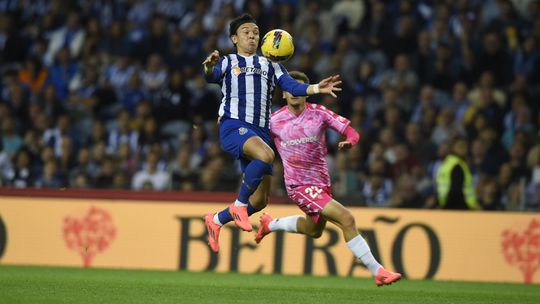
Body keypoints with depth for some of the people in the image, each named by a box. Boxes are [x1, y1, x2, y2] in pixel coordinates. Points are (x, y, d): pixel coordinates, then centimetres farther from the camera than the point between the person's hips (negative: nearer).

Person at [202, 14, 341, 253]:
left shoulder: (270, 66, 20)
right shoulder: (227, 62, 9)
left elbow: (291, 86, 5)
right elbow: (210, 77, -11)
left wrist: (316, 88, -15)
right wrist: (209, 68, -35)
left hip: (260, 132, 6)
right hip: (233, 126, -6)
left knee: (260, 201, 4)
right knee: (266, 155, -37)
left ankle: (216, 220, 27)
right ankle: (239, 205, -20)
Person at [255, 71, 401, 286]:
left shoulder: (319, 113, -5)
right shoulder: (274, 121, -8)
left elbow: (352, 132, -7)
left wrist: (349, 142, -28)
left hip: (322, 181, 6)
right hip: (300, 186, -6)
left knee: (314, 230, 28)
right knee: (346, 220, -20)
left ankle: (270, 224, 51)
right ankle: (378, 272, -17)